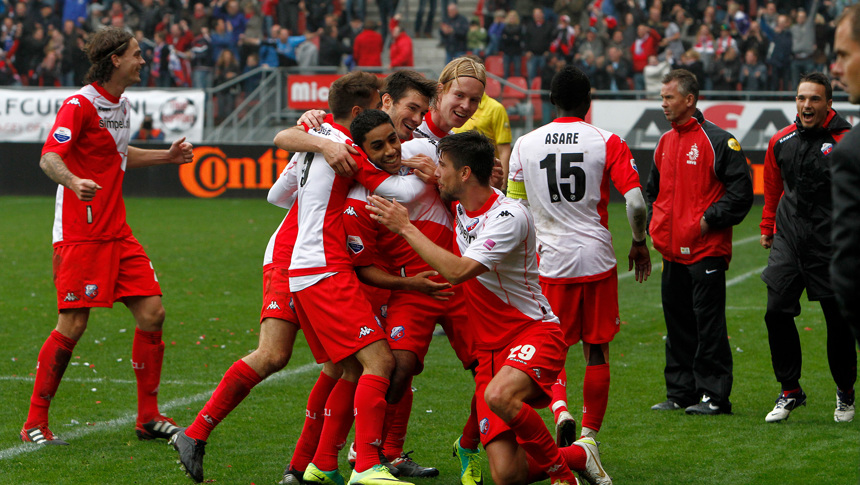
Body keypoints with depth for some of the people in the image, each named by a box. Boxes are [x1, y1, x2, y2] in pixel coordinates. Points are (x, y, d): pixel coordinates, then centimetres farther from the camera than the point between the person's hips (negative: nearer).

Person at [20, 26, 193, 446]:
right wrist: (73, 181, -41)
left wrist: (167, 156, 32)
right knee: (73, 326, -10)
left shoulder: (121, 105, 15)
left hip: (117, 234, 8)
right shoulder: (80, 104, -12)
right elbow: (50, 157, -22)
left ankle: (148, 417, 11)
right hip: (80, 234, -8)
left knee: (152, 314, 2)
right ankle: (35, 422, 1)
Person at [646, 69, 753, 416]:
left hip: (706, 249, -8)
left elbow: (741, 190, -11)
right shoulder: (665, 143, 15)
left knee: (708, 323, -6)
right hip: (672, 250, 8)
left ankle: (714, 395, -3)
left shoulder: (718, 141, -8)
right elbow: (654, 189, 27)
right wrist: (653, 222, 12)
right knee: (677, 323, 11)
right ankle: (680, 393, 17)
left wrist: (711, 219, -15)